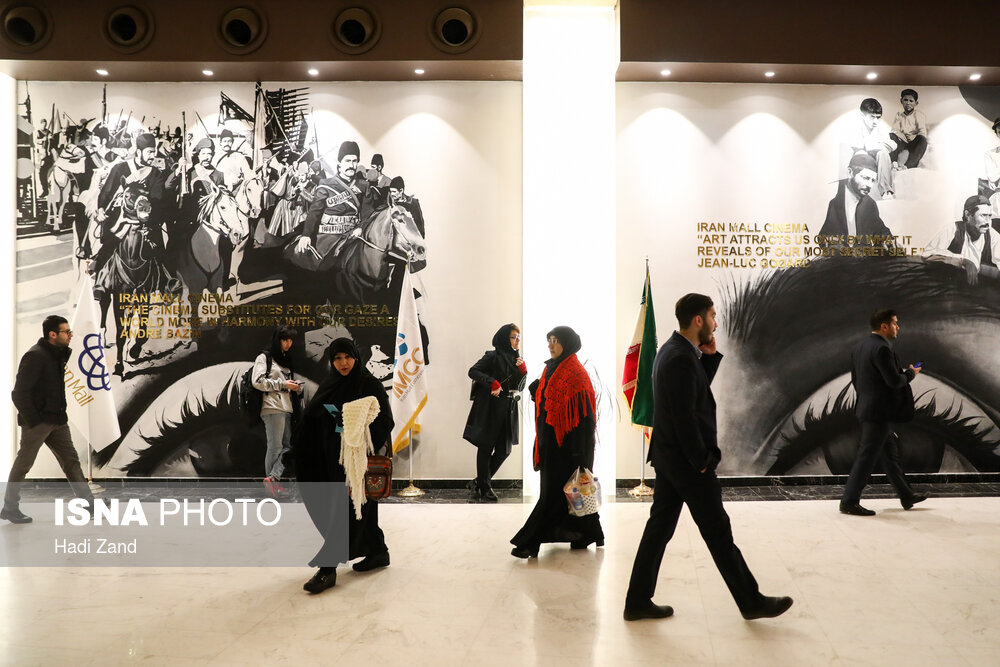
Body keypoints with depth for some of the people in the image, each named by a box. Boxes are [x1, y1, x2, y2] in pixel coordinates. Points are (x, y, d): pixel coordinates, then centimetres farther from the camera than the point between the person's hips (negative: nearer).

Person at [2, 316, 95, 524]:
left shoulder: (58, 354, 10)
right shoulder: (35, 356, -16)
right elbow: (19, 393, -19)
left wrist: (60, 414, 9)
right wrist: (32, 420, -18)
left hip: (57, 420, 8)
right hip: (37, 422, -8)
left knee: (71, 460, 6)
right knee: (22, 465, 5)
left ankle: (89, 503, 8)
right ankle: (10, 508, 20)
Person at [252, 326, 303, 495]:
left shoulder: (286, 360, 25)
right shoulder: (264, 357, 4)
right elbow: (258, 381, -9)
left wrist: (296, 387, 9)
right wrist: (282, 384, -10)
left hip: (287, 408, 7)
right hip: (272, 408, -7)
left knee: (287, 446, -4)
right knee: (275, 446, -9)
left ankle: (273, 479, -10)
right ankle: (273, 480, -5)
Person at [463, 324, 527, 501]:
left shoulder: (516, 359, 14)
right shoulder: (493, 356, -6)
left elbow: (520, 387, 15)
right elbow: (473, 371, -12)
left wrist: (523, 371, -2)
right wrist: (492, 382, -21)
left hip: (509, 410, 7)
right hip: (491, 408, -7)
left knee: (504, 450, 6)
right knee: (486, 447, 1)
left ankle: (478, 482, 21)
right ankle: (484, 488, 13)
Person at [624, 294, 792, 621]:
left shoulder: (671, 350, 10)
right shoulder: (682, 359, -22)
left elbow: (698, 387, 19)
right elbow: (684, 416, -23)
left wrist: (710, 356, 6)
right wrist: (701, 461, -15)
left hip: (667, 456, 10)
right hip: (685, 460, -10)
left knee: (660, 526, 13)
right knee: (718, 532, 4)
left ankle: (638, 601, 20)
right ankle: (751, 601, 20)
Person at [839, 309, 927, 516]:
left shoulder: (859, 347, 10)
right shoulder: (881, 348, -19)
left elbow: (855, 379, 16)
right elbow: (895, 381, -21)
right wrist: (911, 373, -2)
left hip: (866, 408, 10)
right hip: (879, 412, -10)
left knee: (889, 453, 19)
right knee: (867, 457, -3)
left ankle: (907, 496, 31)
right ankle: (849, 501, 2)